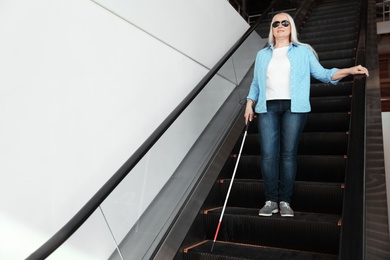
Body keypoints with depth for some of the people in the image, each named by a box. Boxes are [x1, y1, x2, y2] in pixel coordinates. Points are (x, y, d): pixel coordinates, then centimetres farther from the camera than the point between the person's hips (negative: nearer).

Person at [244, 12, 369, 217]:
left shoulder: (303, 51, 14)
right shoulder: (262, 55, 19)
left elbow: (322, 74, 10)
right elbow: (256, 83, 18)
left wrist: (349, 70, -3)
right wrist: (249, 104, 6)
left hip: (294, 107, -1)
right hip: (267, 107, 2)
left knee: (288, 153, -4)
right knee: (268, 154, -6)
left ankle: (285, 201, 4)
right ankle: (270, 200, 2)